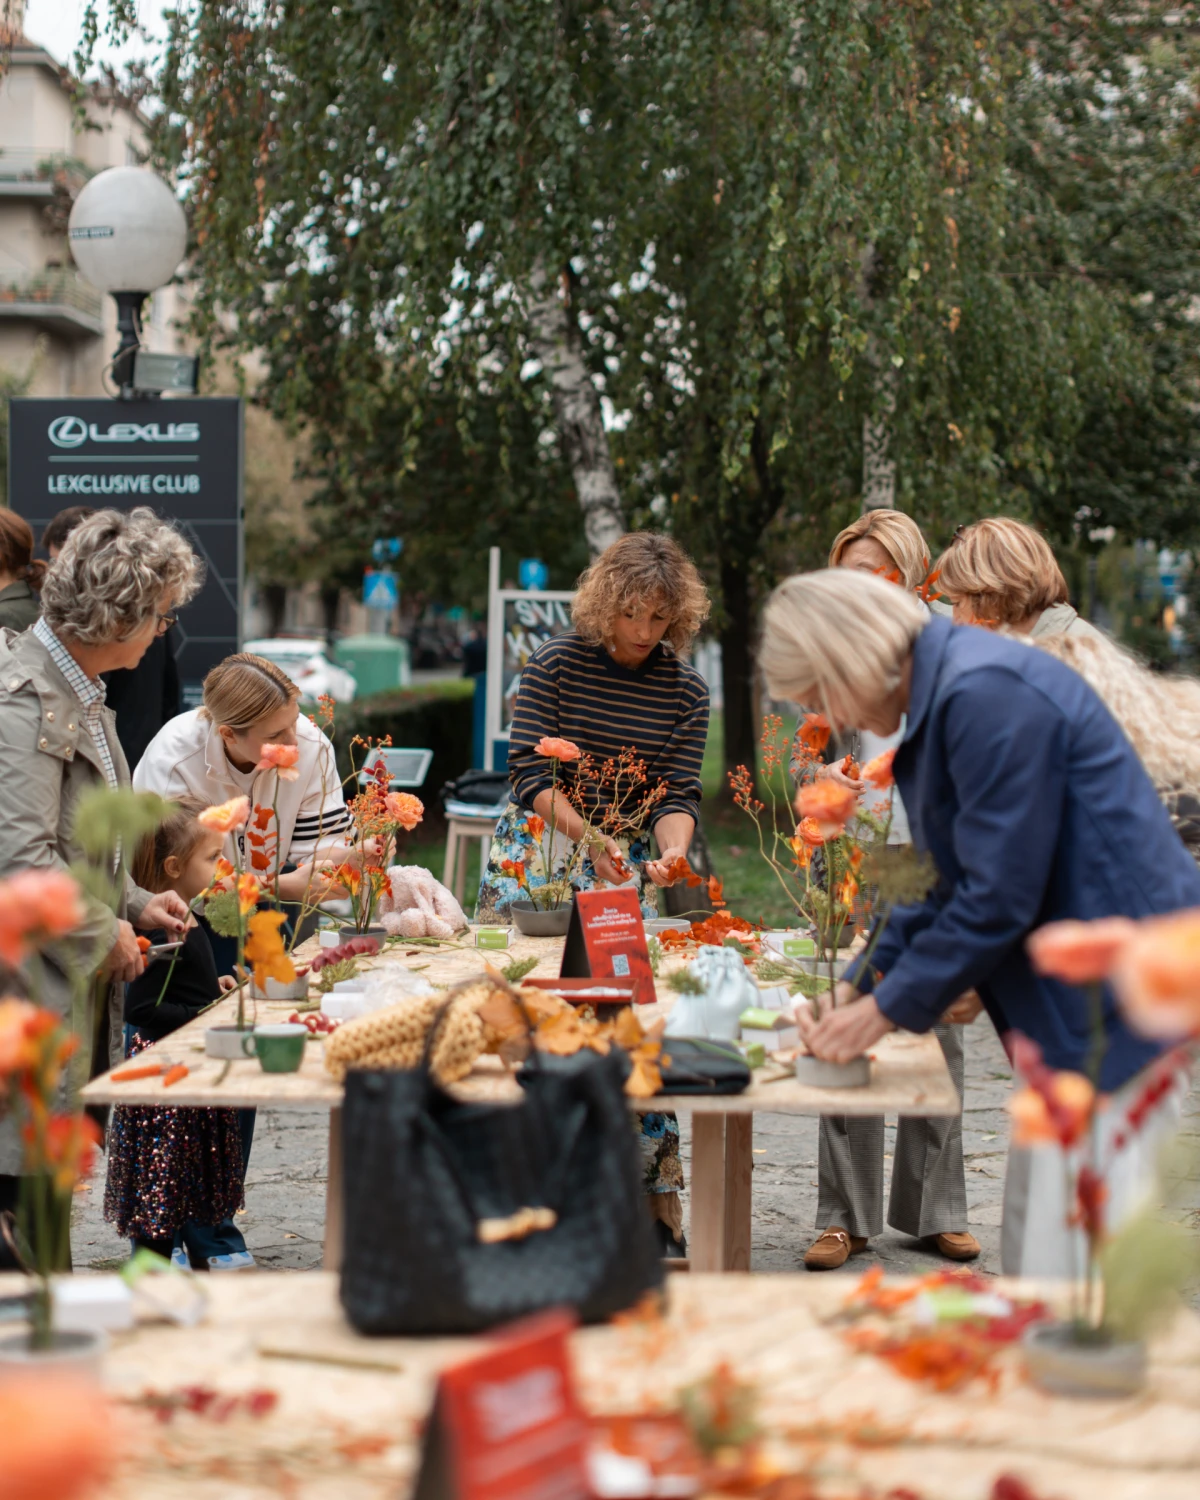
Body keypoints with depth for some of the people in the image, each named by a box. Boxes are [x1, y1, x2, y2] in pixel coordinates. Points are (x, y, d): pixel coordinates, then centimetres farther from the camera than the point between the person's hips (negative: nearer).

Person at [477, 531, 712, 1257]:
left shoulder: (686, 689, -2)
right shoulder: (557, 663, -8)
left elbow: (680, 793, -4)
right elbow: (530, 773, -12)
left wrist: (673, 849, -26)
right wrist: (588, 832, -26)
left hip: (625, 861, 1)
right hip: (536, 850, -1)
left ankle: (657, 1205, 7)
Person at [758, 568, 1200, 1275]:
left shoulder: (987, 693, -20)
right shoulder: (943, 694, 12)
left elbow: (999, 894, -21)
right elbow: (961, 884, 18)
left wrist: (888, 1008, -10)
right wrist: (863, 983, 11)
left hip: (1117, 989, -11)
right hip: (1067, 996, 11)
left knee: (1064, 1261, -7)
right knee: (1028, 1245, 15)